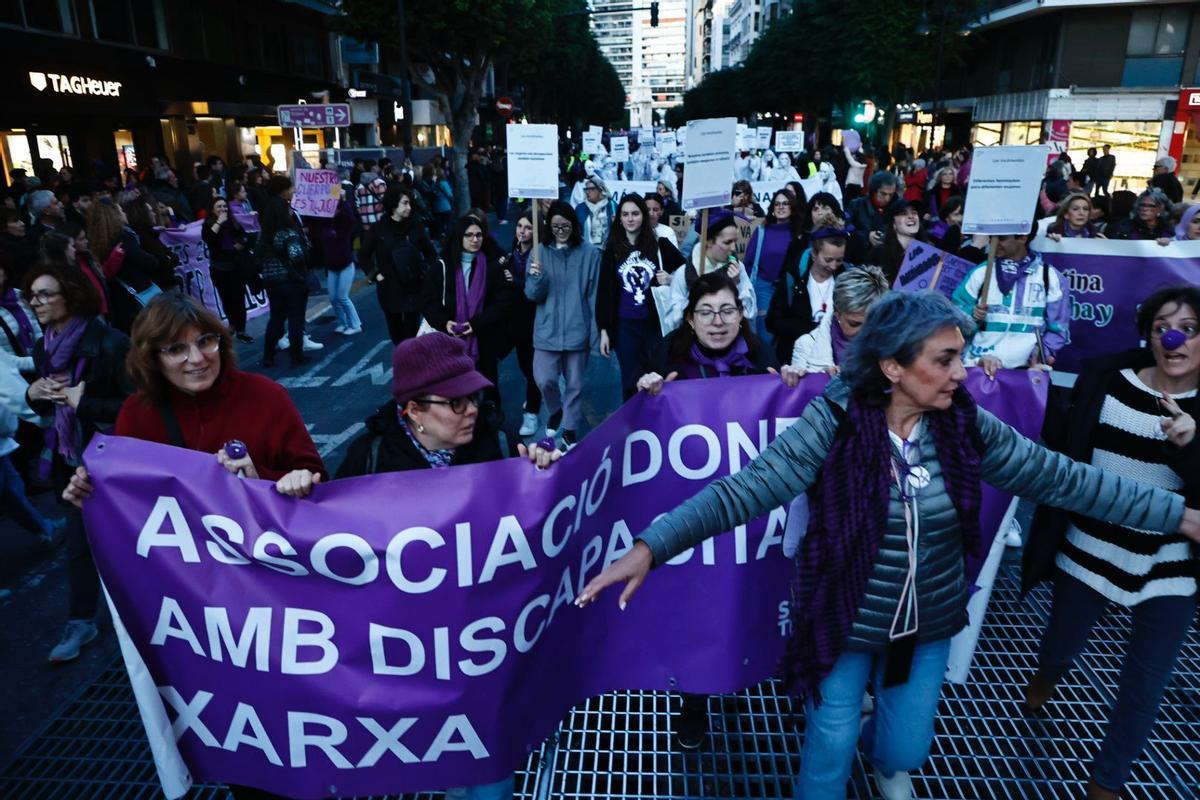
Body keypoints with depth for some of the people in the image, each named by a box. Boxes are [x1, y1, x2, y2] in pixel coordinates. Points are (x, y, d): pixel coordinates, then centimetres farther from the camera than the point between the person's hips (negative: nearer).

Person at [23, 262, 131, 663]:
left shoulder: (109, 343, -19)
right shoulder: (42, 348, 5)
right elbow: (45, 407, 16)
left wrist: (83, 402, -26)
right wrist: (33, 394, -5)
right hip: (70, 456, 7)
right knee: (78, 541, 14)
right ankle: (80, 621, 29)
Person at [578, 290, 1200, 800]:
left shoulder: (966, 426, -11)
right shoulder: (834, 423, -24)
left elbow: (1061, 478, -3)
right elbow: (746, 489, -30)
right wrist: (652, 546, -40)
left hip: (929, 624, 4)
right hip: (846, 623, -4)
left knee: (907, 748, 23)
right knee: (830, 749, 13)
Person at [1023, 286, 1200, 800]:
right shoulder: (1104, 380, -5)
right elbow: (1060, 448, 5)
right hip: (1087, 551, 1)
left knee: (1143, 688, 9)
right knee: (1062, 647, 20)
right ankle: (1046, 677, 59)